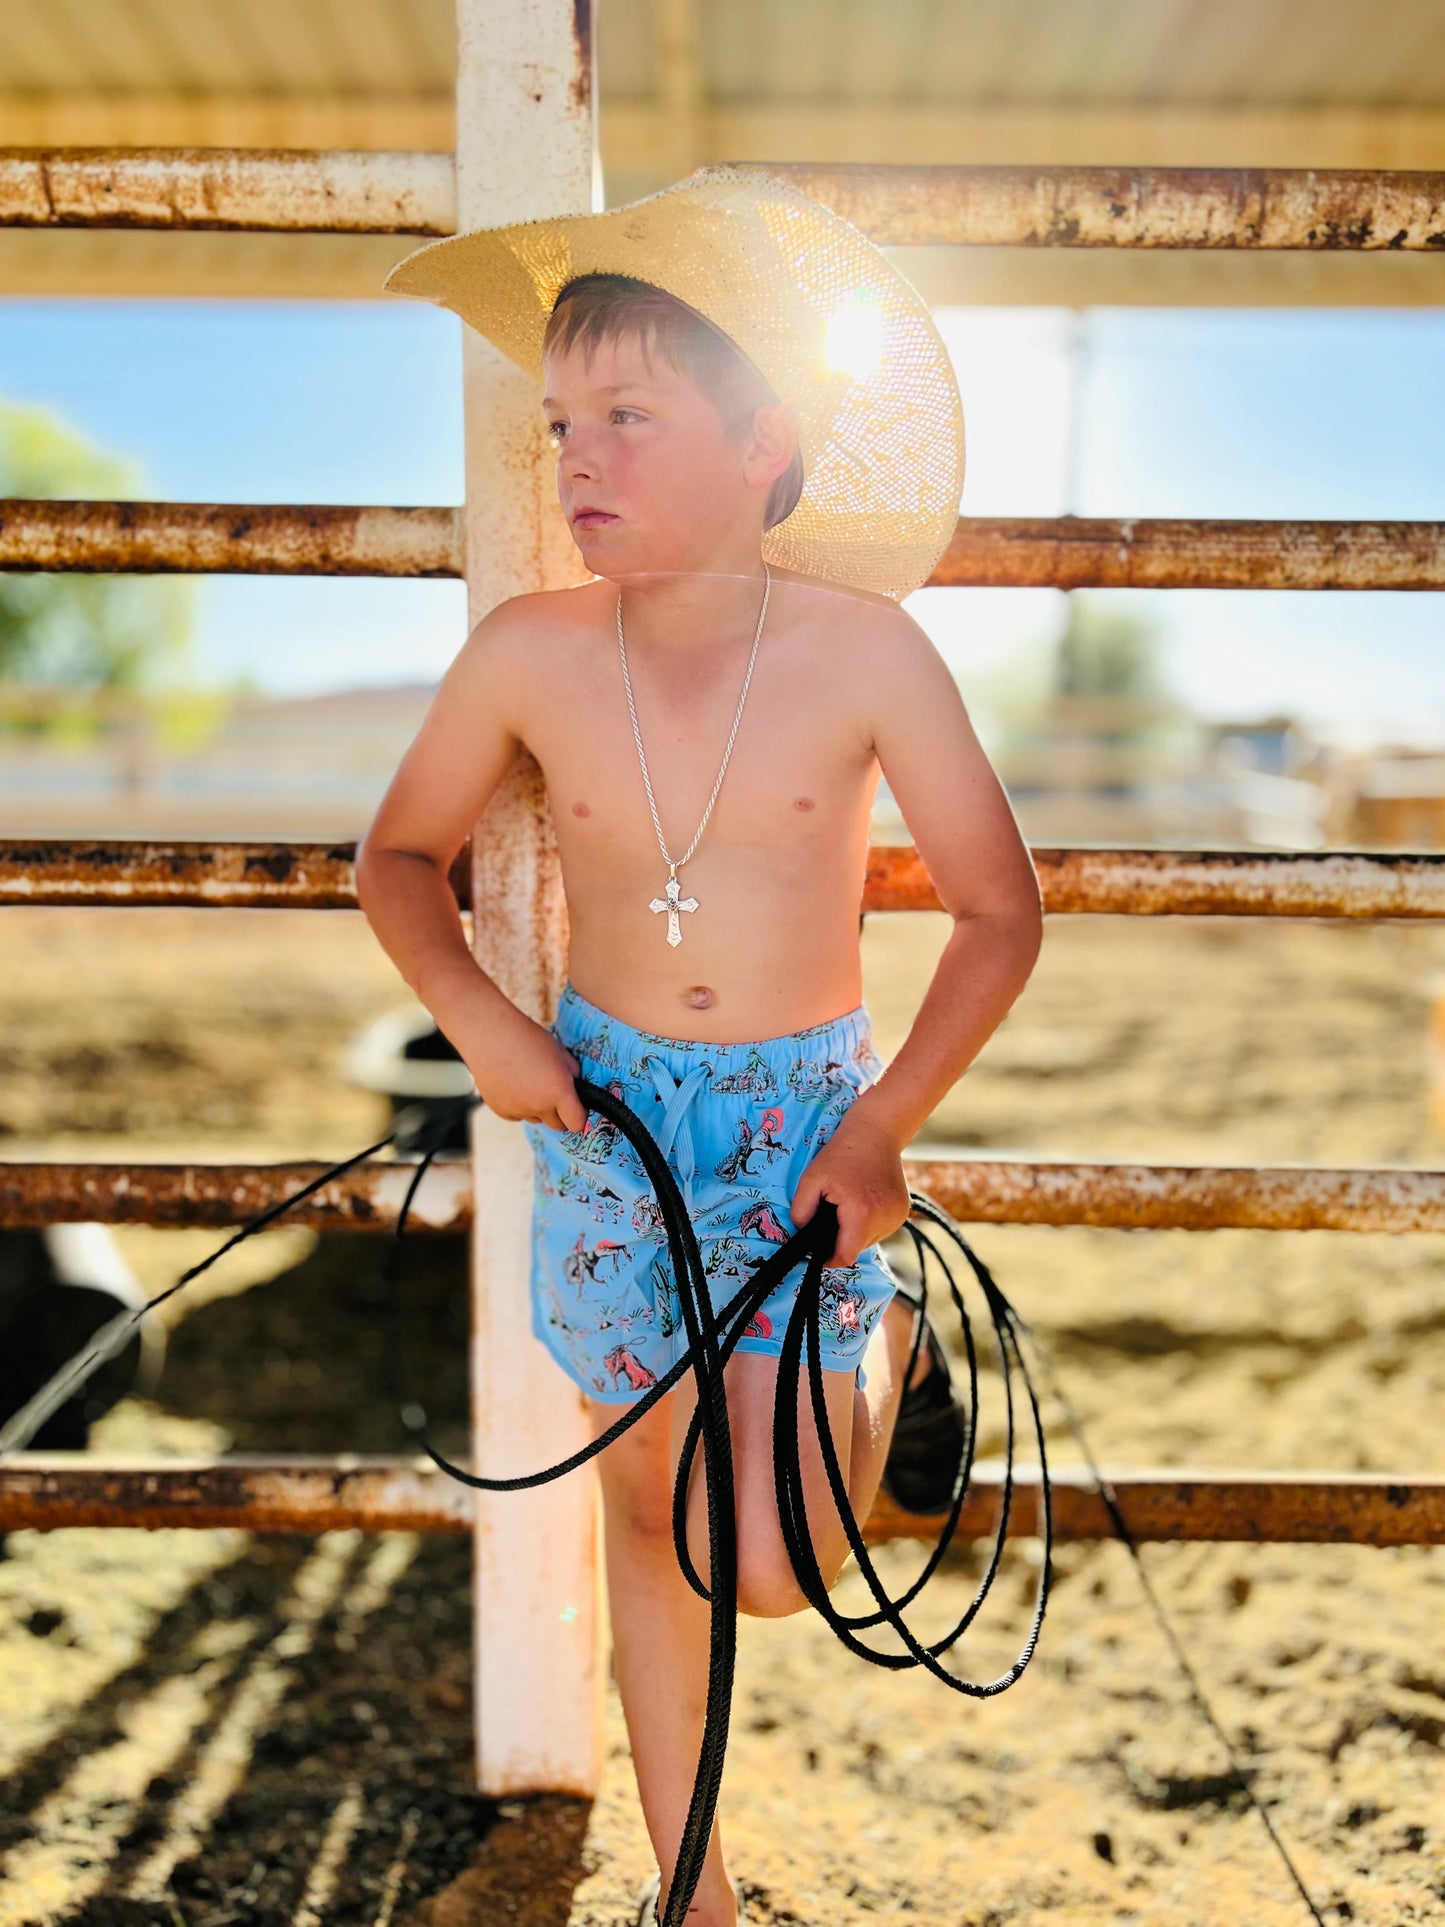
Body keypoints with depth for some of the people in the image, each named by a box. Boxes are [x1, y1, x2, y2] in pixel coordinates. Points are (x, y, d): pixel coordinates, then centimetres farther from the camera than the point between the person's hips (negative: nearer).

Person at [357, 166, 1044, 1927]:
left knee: (774, 1567, -7)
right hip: (606, 1115, 2)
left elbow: (1000, 909, -6)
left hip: (806, 1112, -2)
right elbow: (399, 856, 5)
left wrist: (887, 1121, -13)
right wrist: (479, 1018, -11)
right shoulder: (530, 651, -9)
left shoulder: (863, 651, -14)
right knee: (648, 1497, 13)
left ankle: (889, 1345, 26)